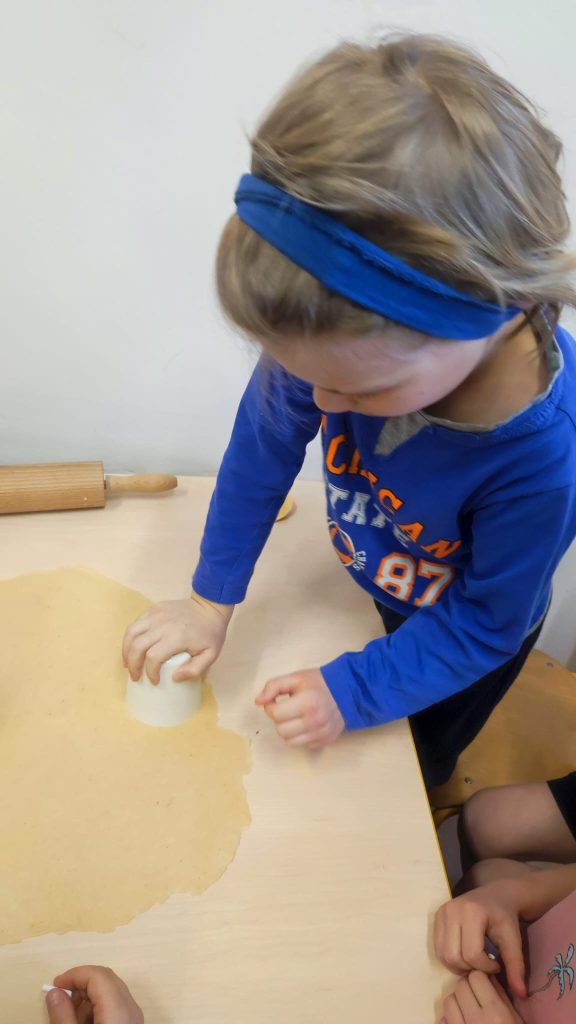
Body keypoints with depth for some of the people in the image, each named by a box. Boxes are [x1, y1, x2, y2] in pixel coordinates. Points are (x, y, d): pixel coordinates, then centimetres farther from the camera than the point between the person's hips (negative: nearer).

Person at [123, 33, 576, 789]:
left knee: (416, 761, 27)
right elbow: (265, 442, -18)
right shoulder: (344, 329, -35)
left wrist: (353, 692, -24)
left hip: (464, 636, -3)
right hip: (375, 585, 3)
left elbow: (482, 622, -26)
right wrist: (211, 598, -14)